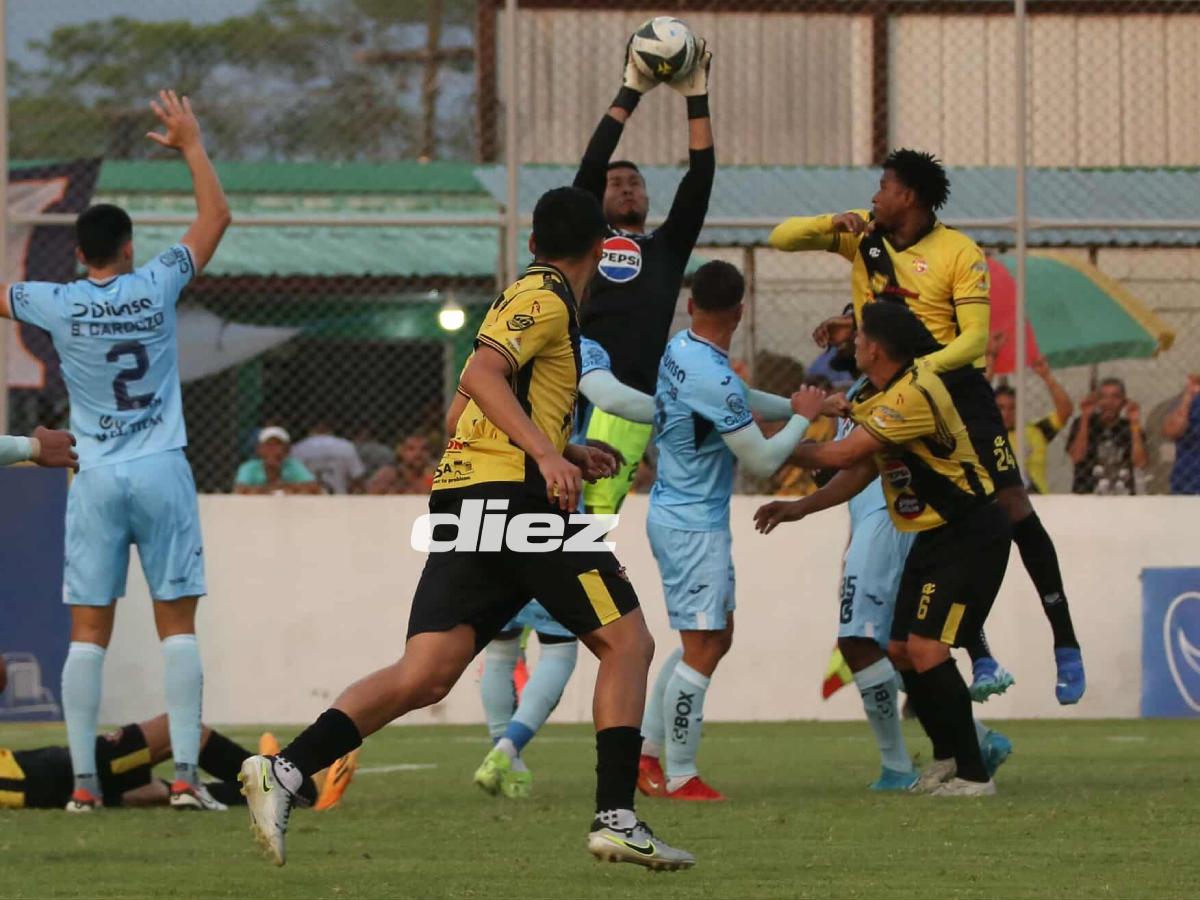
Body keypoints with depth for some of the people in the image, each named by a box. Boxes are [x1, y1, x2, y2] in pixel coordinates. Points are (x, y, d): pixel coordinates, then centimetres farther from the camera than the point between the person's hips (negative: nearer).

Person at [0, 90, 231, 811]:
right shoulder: (156, 288, -3)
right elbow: (217, 216, 9)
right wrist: (191, 144, 19)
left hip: (96, 479, 0)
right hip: (163, 473, 0)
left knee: (89, 631, 2)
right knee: (177, 623, 1)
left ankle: (84, 780, -2)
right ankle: (186, 773, -6)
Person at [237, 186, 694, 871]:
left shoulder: (532, 296, 27)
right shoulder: (545, 299, -2)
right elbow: (482, 374, -19)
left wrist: (564, 455, 29)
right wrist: (546, 454, -27)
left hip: (464, 501, 9)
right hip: (513, 490, -9)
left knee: (424, 677, -3)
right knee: (627, 641, 0)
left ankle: (284, 772, -17)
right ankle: (617, 817, -7)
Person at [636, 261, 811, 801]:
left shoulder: (680, 350, 3)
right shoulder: (712, 377, -25)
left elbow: (743, 403, 19)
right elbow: (763, 462, -18)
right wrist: (803, 418, -4)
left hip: (674, 513, 10)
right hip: (693, 527, -10)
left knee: (716, 639, 18)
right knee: (702, 650, -4)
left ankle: (645, 751, 20)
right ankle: (680, 777, 1)